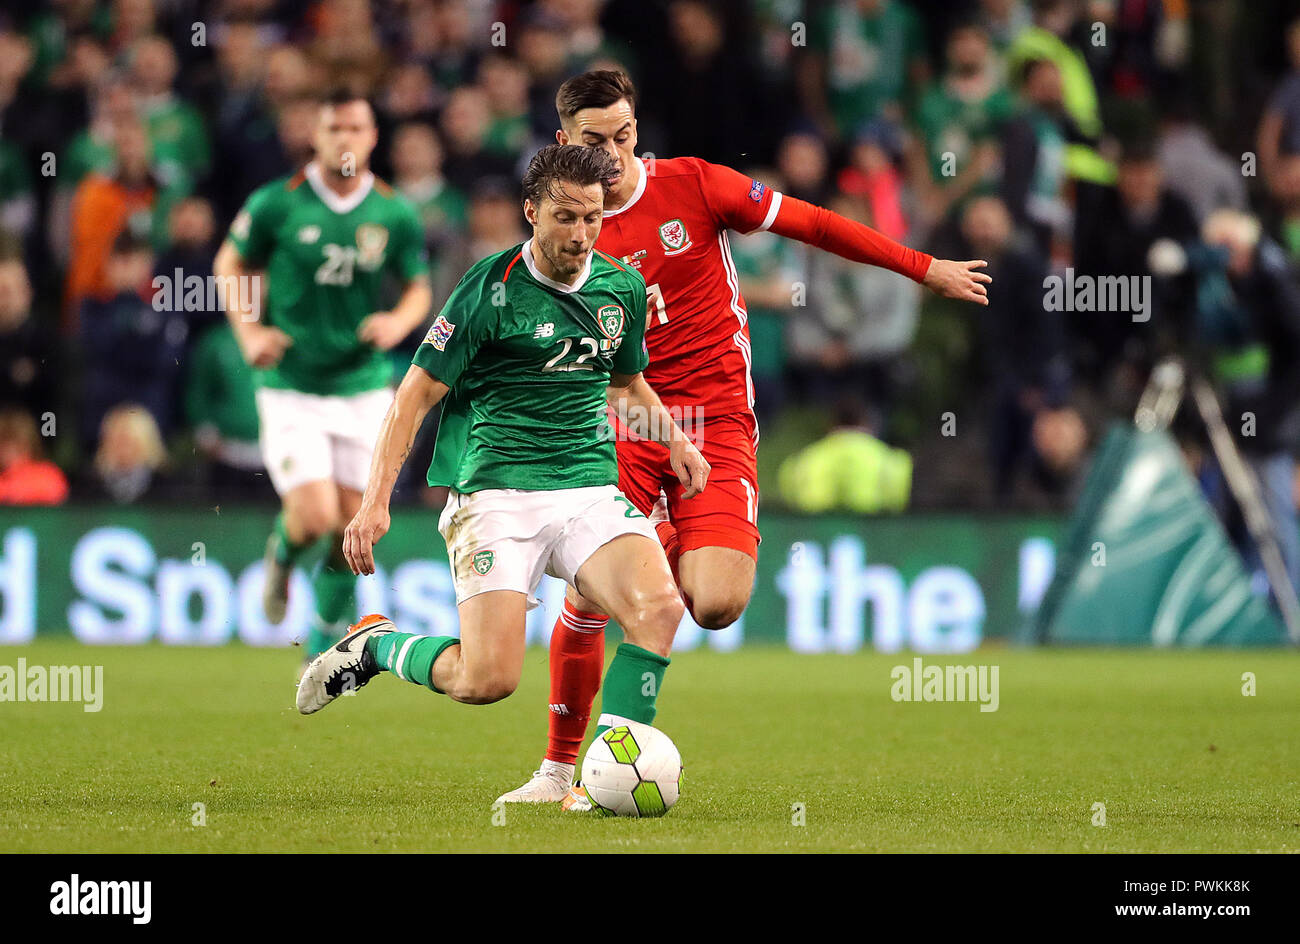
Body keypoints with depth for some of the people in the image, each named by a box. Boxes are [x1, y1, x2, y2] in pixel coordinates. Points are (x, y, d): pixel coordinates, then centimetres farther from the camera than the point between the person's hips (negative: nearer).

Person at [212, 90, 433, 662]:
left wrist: (399, 321, -11)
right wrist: (248, 331, -6)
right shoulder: (276, 204, -7)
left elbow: (419, 289, 11)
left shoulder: (395, 215, -2)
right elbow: (230, 264, 8)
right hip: (292, 386, -2)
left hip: (364, 387, 2)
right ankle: (282, 553, 22)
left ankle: (328, 638, 27)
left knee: (352, 528, 4)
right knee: (315, 517, -15)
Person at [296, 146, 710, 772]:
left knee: (659, 606, -25)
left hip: (591, 487, 5)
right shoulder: (492, 289, -8)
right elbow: (418, 393, -4)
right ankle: (375, 645, 13)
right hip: (496, 493, -5)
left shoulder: (623, 286, 10)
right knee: (488, 680, -16)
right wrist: (376, 500, -12)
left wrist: (673, 439, 10)